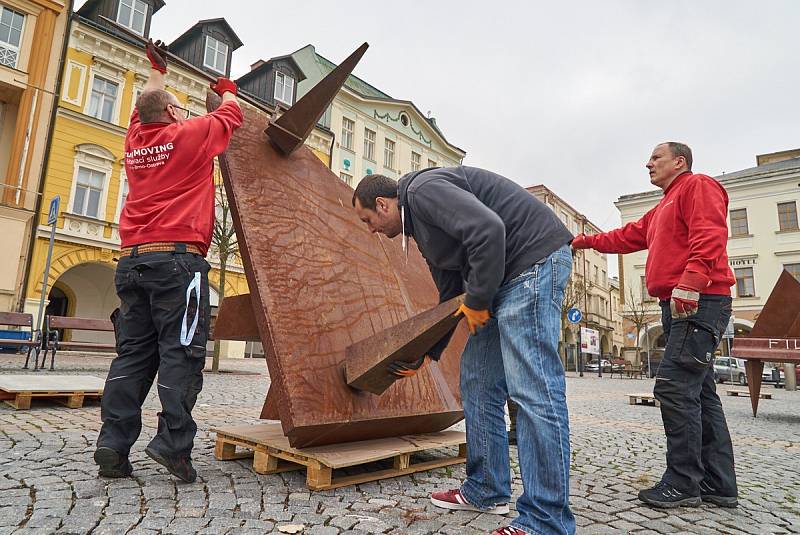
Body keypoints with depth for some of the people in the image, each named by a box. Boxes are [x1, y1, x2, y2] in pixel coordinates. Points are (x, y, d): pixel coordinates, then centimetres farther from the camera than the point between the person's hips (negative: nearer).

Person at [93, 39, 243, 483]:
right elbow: (231, 116, 19)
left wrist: (157, 70, 55)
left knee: (133, 352, 7)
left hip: (132, 259, 7)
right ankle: (173, 442, -11)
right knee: (181, 351, -7)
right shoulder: (191, 134, 2)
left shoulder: (134, 141, 19)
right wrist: (228, 91, 41)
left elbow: (146, 108, 40)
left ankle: (113, 445, 4)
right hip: (177, 257, -6)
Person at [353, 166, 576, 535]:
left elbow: (488, 230, -26)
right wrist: (428, 353, 25)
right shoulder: (421, 226, 20)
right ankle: (486, 491, 21)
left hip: (535, 257, -10)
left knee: (532, 387, -12)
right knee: (477, 380, 10)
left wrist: (477, 300, -15)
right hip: (501, 278, 10)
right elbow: (449, 296, 24)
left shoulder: (423, 189, -10)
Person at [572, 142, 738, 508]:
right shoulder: (662, 210, 28)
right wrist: (586, 241, 28)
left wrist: (689, 284, -26)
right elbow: (627, 237, 33)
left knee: (675, 388, -13)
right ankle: (718, 484, 14)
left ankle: (683, 484, -6)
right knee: (698, 393, 8)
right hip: (679, 308, 10)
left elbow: (710, 235, -16)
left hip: (700, 303, -10)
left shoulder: (697, 186, 0)